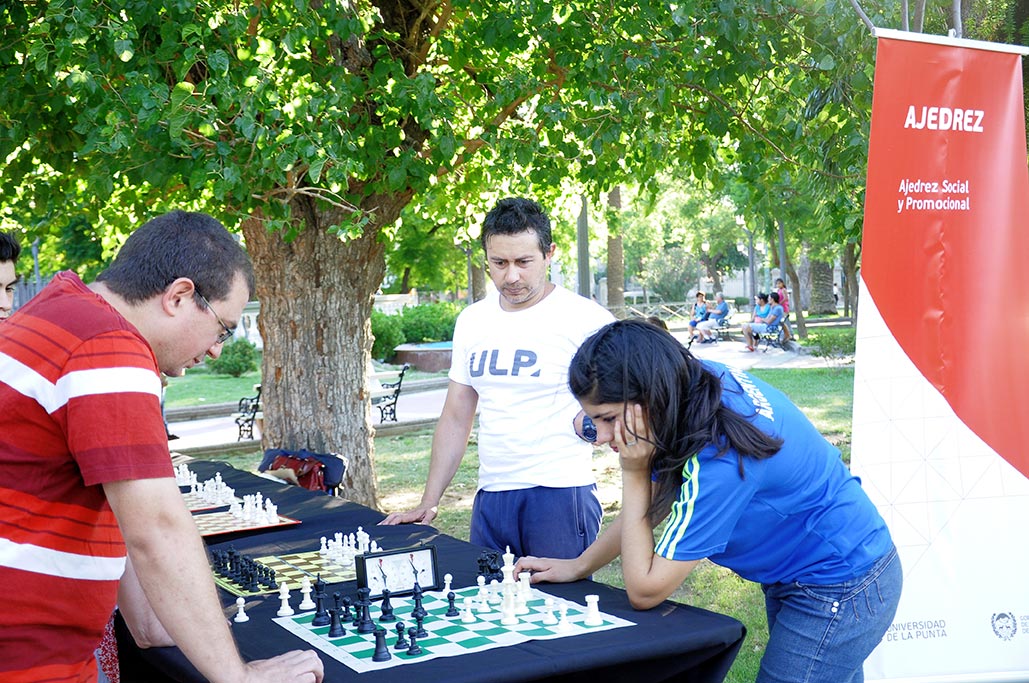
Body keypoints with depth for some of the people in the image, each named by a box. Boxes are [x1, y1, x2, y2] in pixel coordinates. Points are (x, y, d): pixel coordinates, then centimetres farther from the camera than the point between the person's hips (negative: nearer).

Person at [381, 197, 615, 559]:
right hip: (490, 498, 5)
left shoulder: (586, 319, -6)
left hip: (561, 493, -5)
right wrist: (429, 502, 13)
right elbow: (456, 418, 16)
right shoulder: (472, 321, 10)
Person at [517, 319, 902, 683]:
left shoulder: (718, 461, -35)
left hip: (838, 591, -9)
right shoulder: (701, 383, -10)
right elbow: (652, 501, 7)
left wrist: (632, 473, -24)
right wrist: (577, 567, 7)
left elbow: (644, 592, -25)